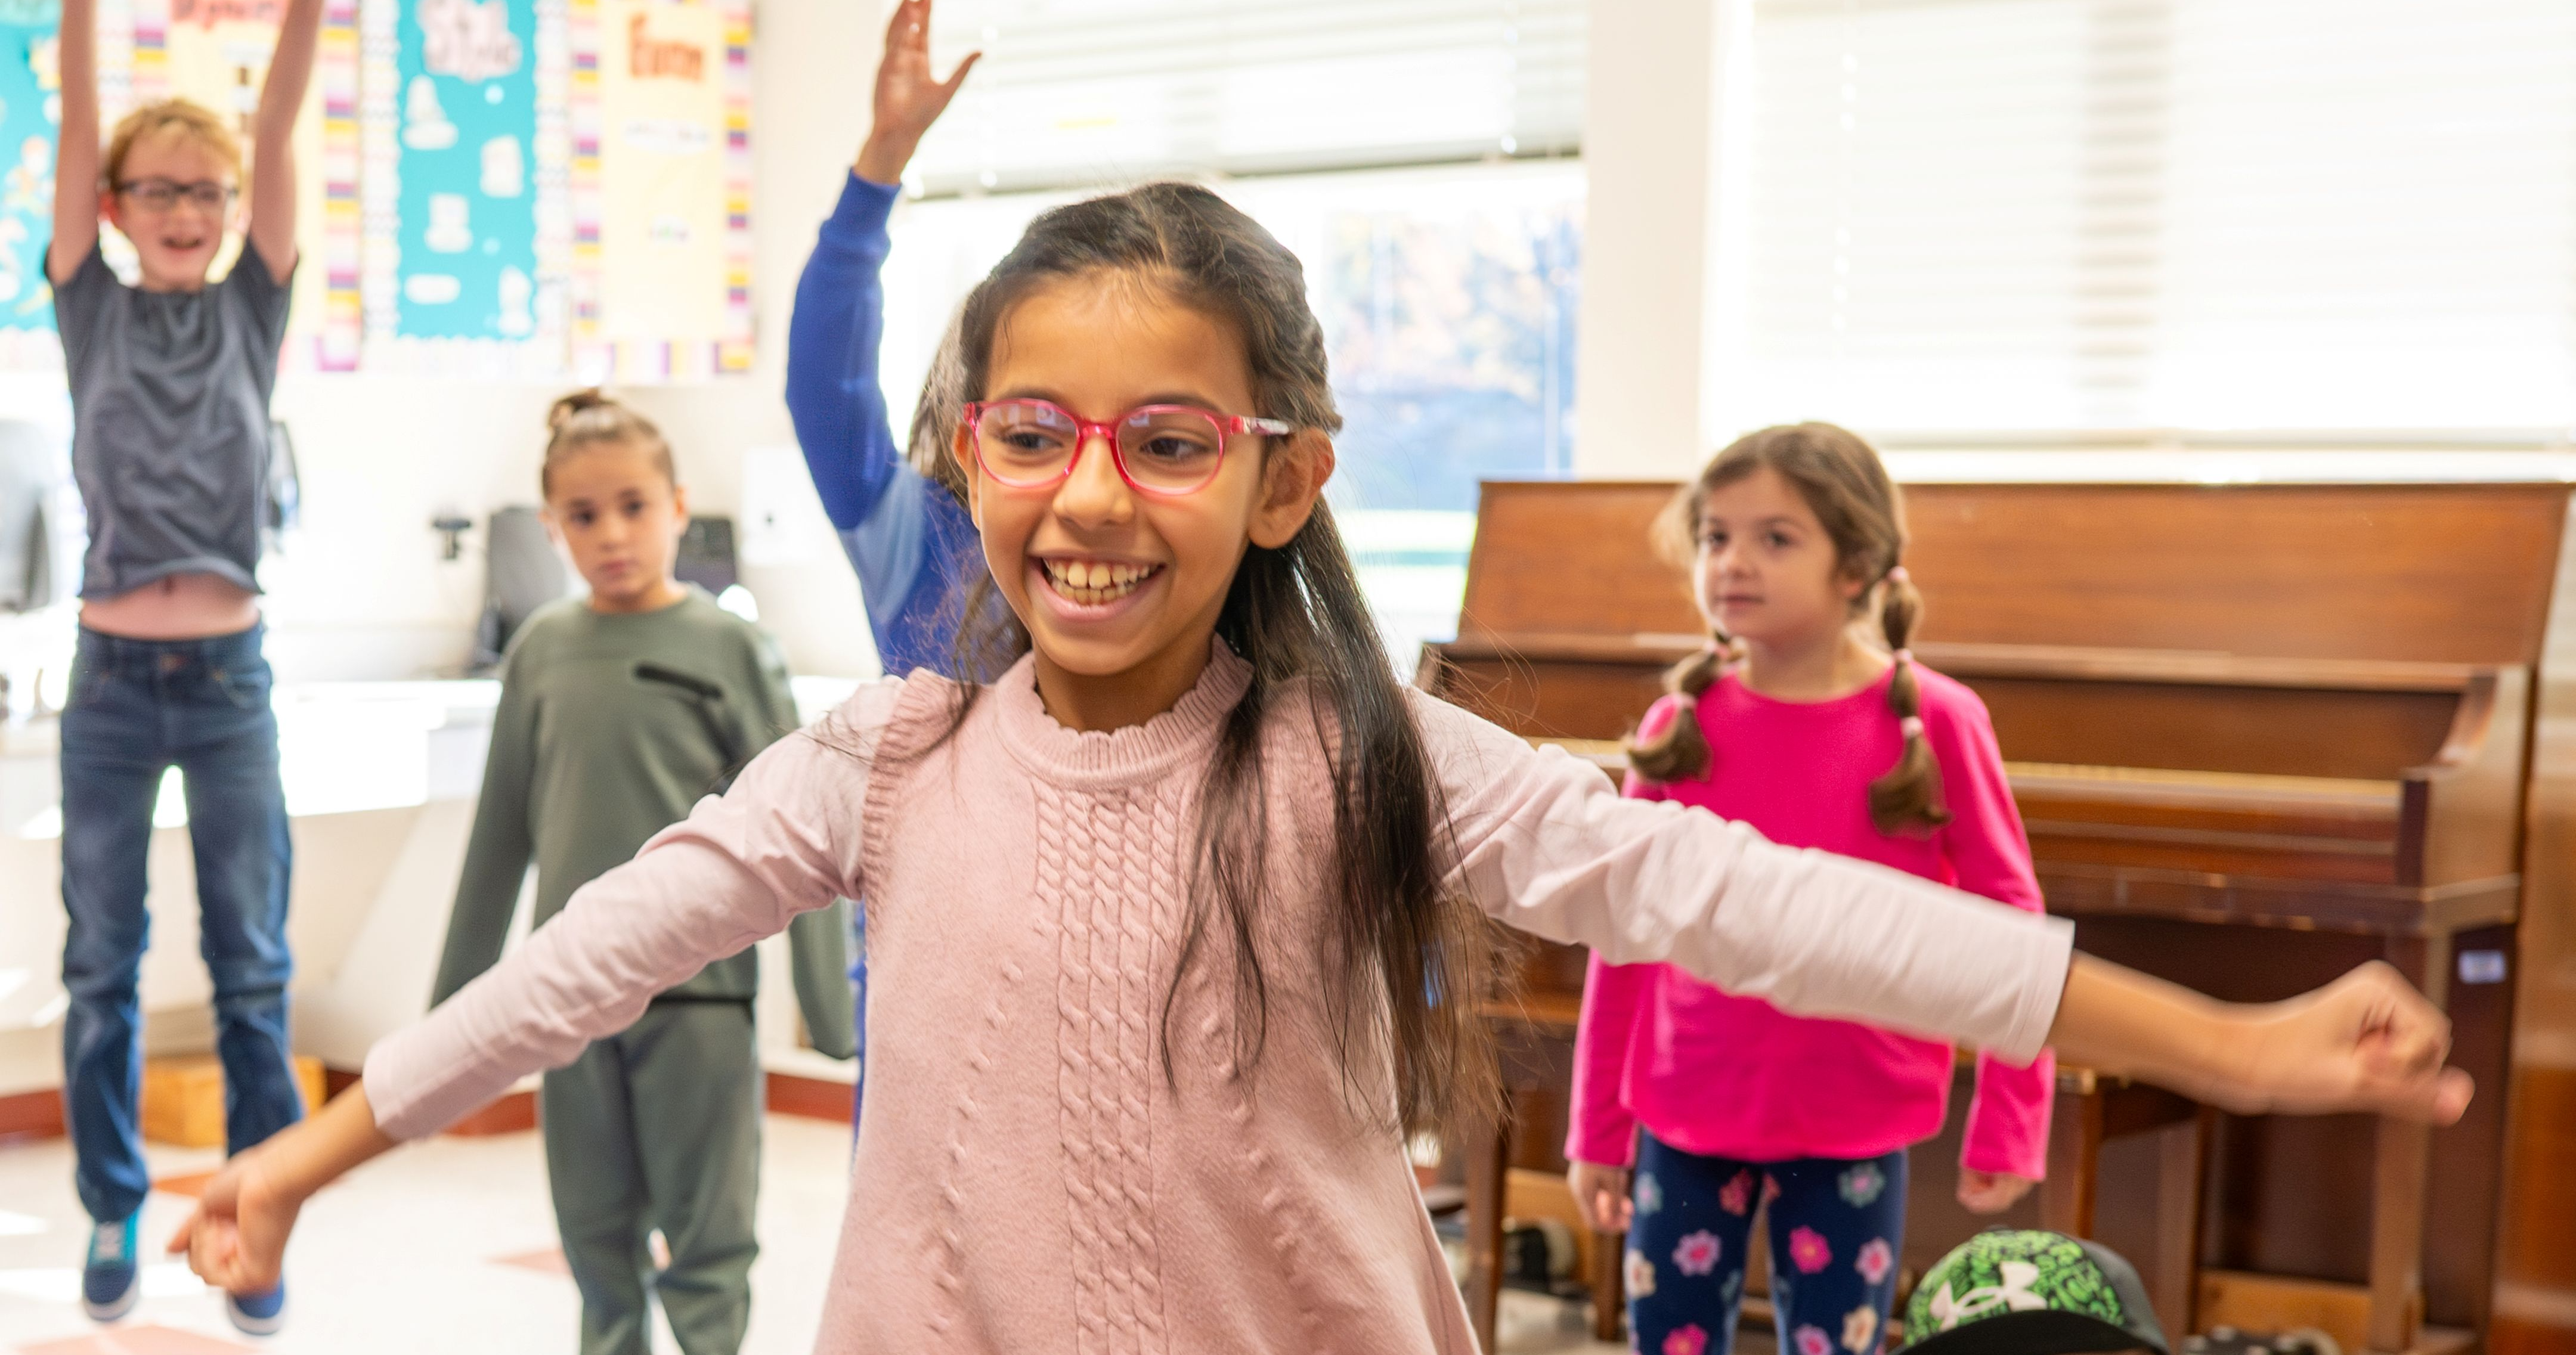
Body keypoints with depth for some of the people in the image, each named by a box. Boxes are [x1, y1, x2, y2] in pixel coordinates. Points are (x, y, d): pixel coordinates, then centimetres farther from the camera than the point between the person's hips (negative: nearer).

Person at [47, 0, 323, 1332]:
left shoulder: (250, 311, 5)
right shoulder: (92, 311, 5)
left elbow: (280, 127, -5)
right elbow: (77, 124, -4)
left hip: (230, 679, 0)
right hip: (109, 680, 0)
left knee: (251, 972, 4)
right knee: (101, 968, 8)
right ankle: (112, 1210, 21)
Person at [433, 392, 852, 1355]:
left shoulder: (728, 648, -5)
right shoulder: (541, 651, 4)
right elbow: (501, 834, 12)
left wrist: (831, 1014, -7)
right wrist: (453, 996, 15)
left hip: (697, 993, -3)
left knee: (705, 1241, 4)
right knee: (596, 1235, 13)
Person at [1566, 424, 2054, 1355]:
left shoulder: (1934, 722, -10)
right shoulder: (1681, 726, -3)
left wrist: (2008, 1128, -6)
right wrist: (1598, 1127, 5)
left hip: (1851, 1130, -2)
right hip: (1687, 1120, 2)